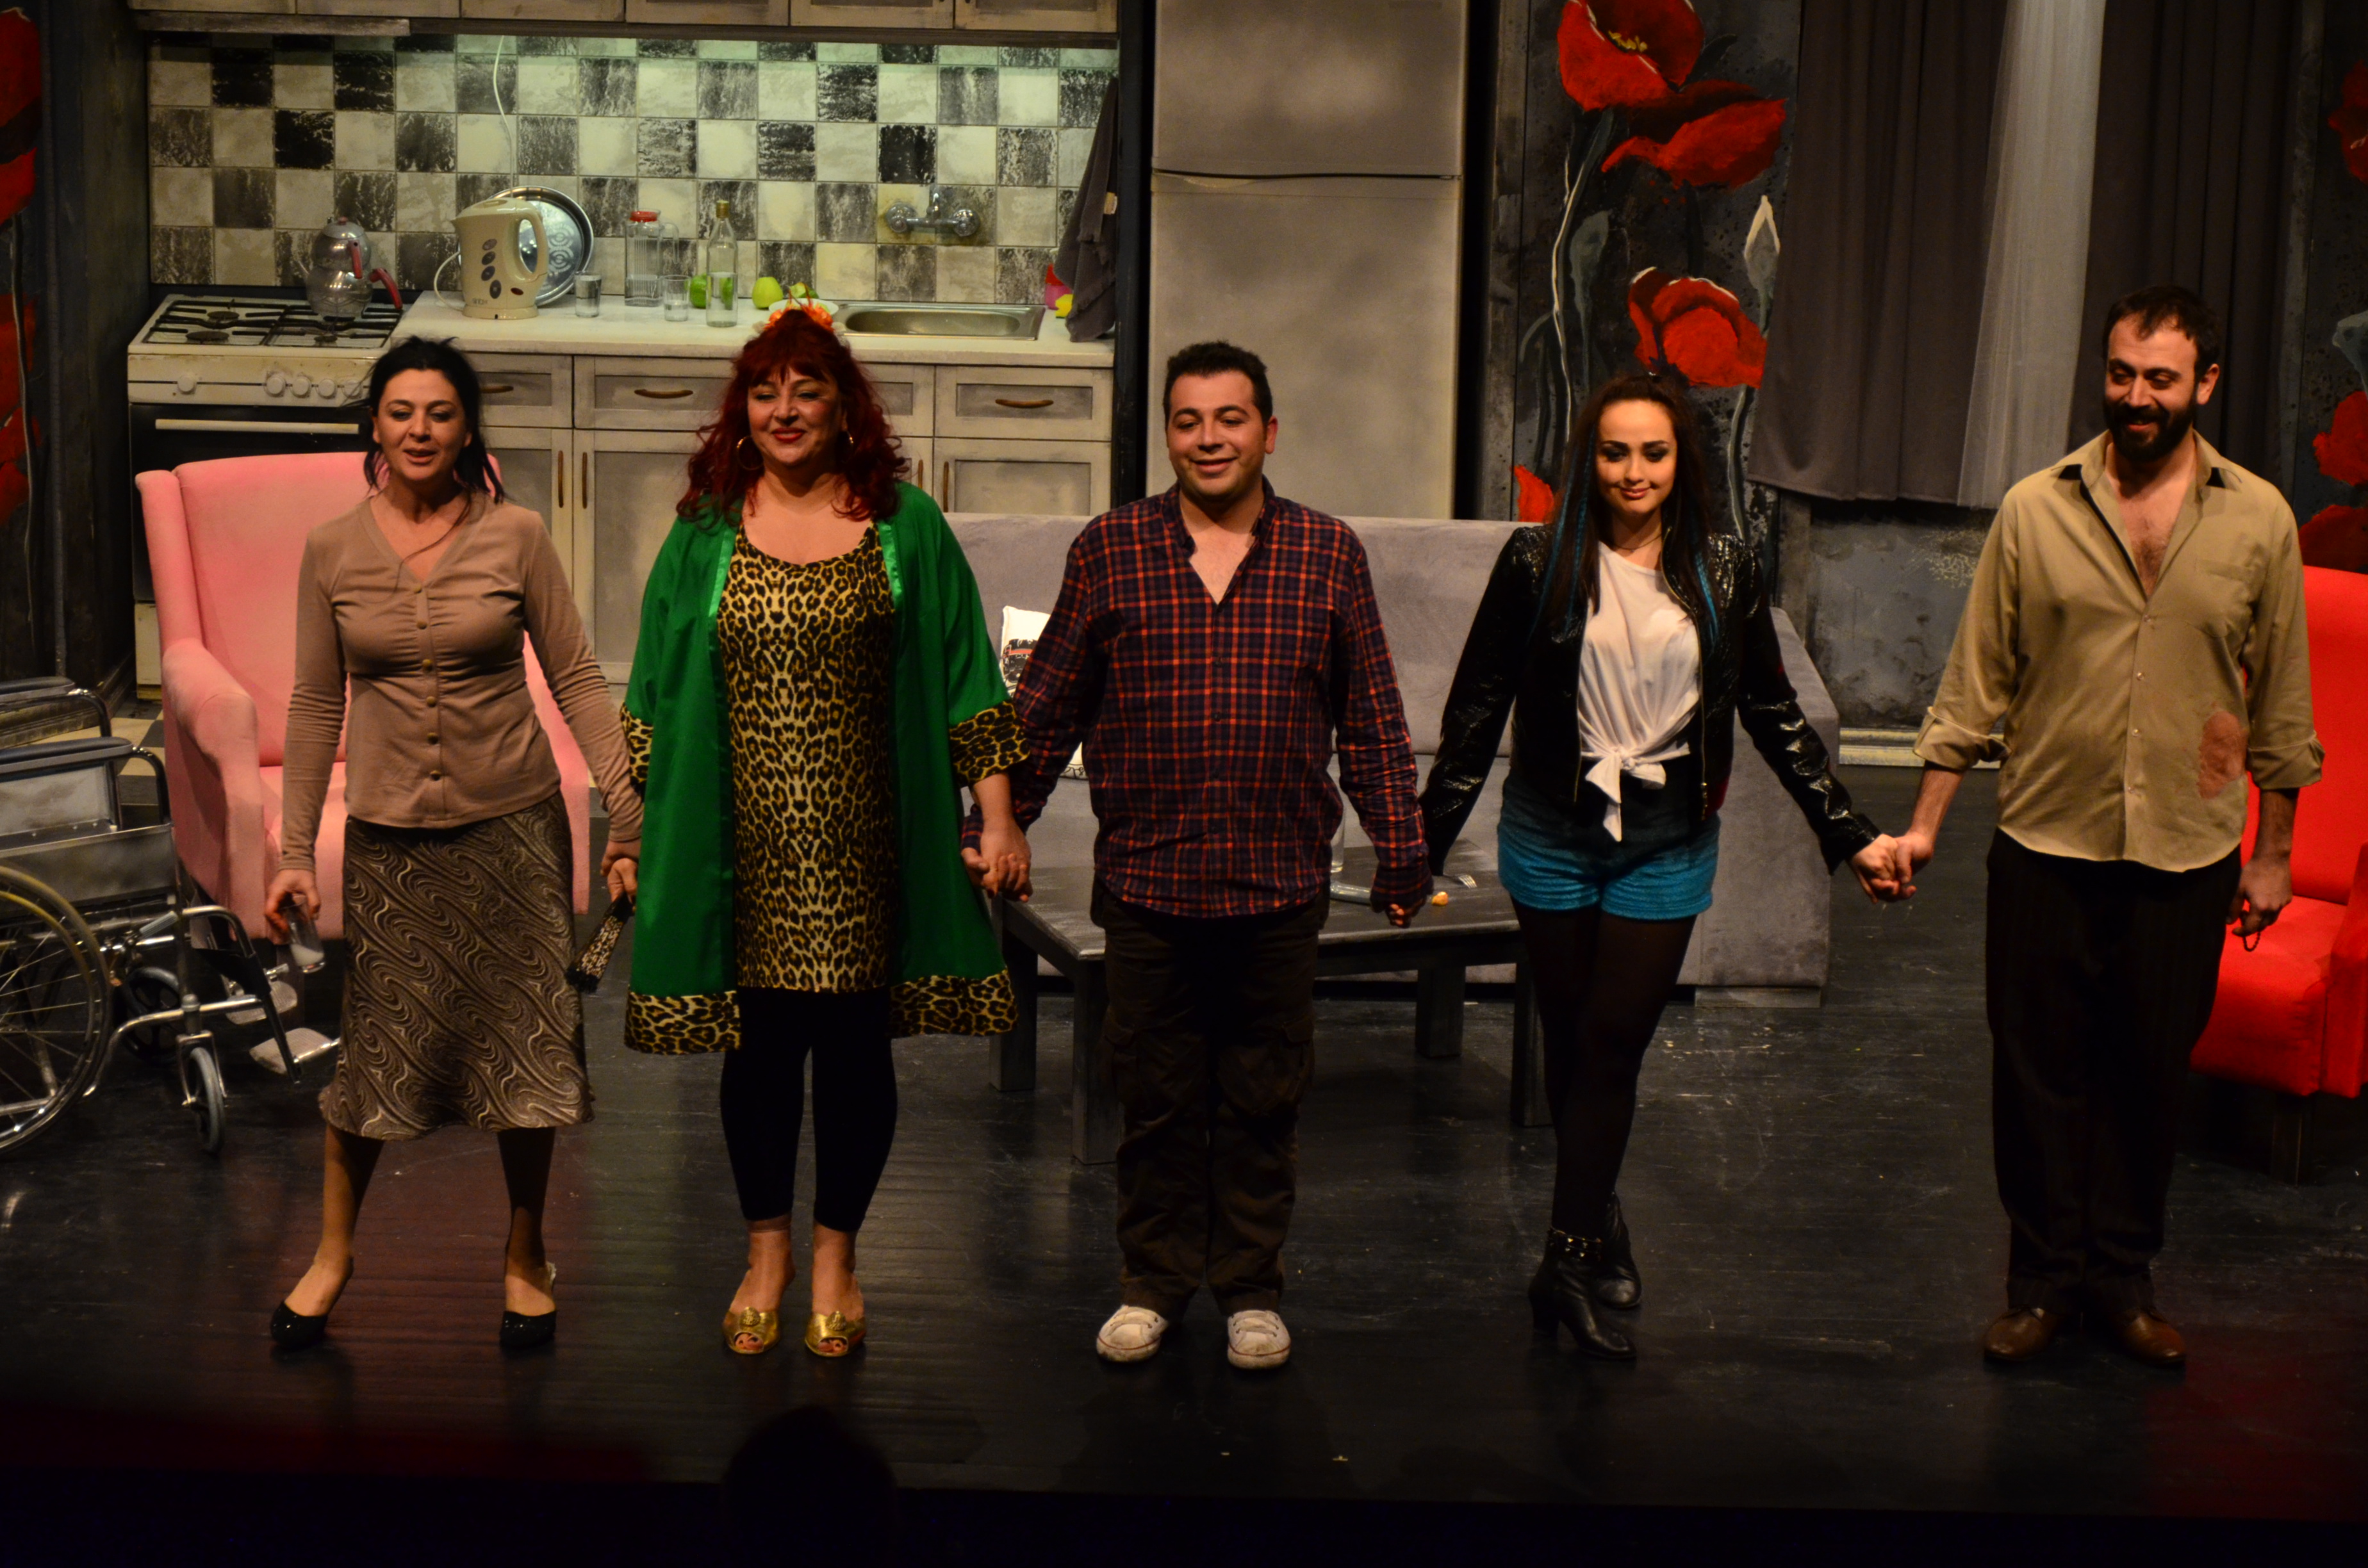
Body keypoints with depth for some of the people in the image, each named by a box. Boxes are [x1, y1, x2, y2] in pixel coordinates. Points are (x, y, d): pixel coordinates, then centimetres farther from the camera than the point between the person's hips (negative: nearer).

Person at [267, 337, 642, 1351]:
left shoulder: (515, 537, -4)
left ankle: (525, 1258, 26)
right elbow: (316, 705, 5)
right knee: (376, 1045, 6)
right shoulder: (332, 551, 0)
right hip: (389, 830, 1)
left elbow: (575, 679, -1)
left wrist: (629, 807, -8)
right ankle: (334, 1252, 29)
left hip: (511, 821, -1)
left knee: (525, 1044, 6)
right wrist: (295, 850, 4)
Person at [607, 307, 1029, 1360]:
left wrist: (998, 817, -1)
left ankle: (837, 1257, 23)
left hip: (863, 838, -1)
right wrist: (631, 831, 8)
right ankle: (766, 1252, 26)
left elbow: (964, 683, 3)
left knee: (852, 1041, 5)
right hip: (745, 841, 1)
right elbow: (655, 694, 10)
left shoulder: (904, 529, 2)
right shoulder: (704, 534, 6)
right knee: (758, 1043, 7)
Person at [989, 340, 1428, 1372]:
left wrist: (1400, 850, 6)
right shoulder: (1109, 550, 3)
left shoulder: (1328, 554, 5)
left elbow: (1371, 717, 8)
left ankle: (1251, 1288, 23)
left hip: (1280, 885, 0)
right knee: (1155, 1095, 8)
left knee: (1263, 1096, 8)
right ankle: (1153, 1282, 24)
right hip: (1146, 879, 0)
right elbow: (1048, 705, 8)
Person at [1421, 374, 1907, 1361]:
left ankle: (1568, 1262, 0)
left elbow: (1773, 713, 7)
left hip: (1668, 844, 0)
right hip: (1554, 836, 0)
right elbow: (1477, 707, 1)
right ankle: (1600, 1223, 26)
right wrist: (1429, 838, -1)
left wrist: (1850, 834, 6)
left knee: (1613, 1046, -4)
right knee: (1572, 1046, 7)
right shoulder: (1540, 564, -4)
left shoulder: (1721, 570, 1)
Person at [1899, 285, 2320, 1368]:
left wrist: (2272, 853, 8)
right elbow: (1976, 680, 2)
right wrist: (1926, 820, -1)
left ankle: (2121, 1276, 26)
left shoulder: (2258, 520, 0)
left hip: (2186, 853, 1)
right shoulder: (2035, 510, -2)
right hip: (2046, 843, 0)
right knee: (2038, 1070, 6)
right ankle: (2044, 1279, 21)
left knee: (2149, 1073, 10)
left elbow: (2281, 704, 6)